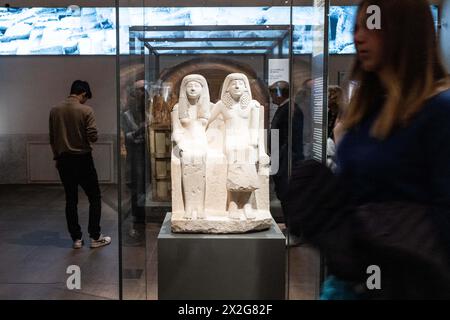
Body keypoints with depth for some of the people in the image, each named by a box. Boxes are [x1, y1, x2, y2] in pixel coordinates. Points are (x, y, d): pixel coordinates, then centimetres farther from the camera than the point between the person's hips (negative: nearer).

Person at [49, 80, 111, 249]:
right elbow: (93, 137, -15)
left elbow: (52, 139, 7)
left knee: (71, 200, 10)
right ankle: (95, 237, 9)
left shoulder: (55, 111, 2)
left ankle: (76, 238, 15)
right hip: (82, 159, -4)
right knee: (94, 198, 8)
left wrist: (56, 157, 18)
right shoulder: (86, 110, -11)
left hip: (64, 160, 4)